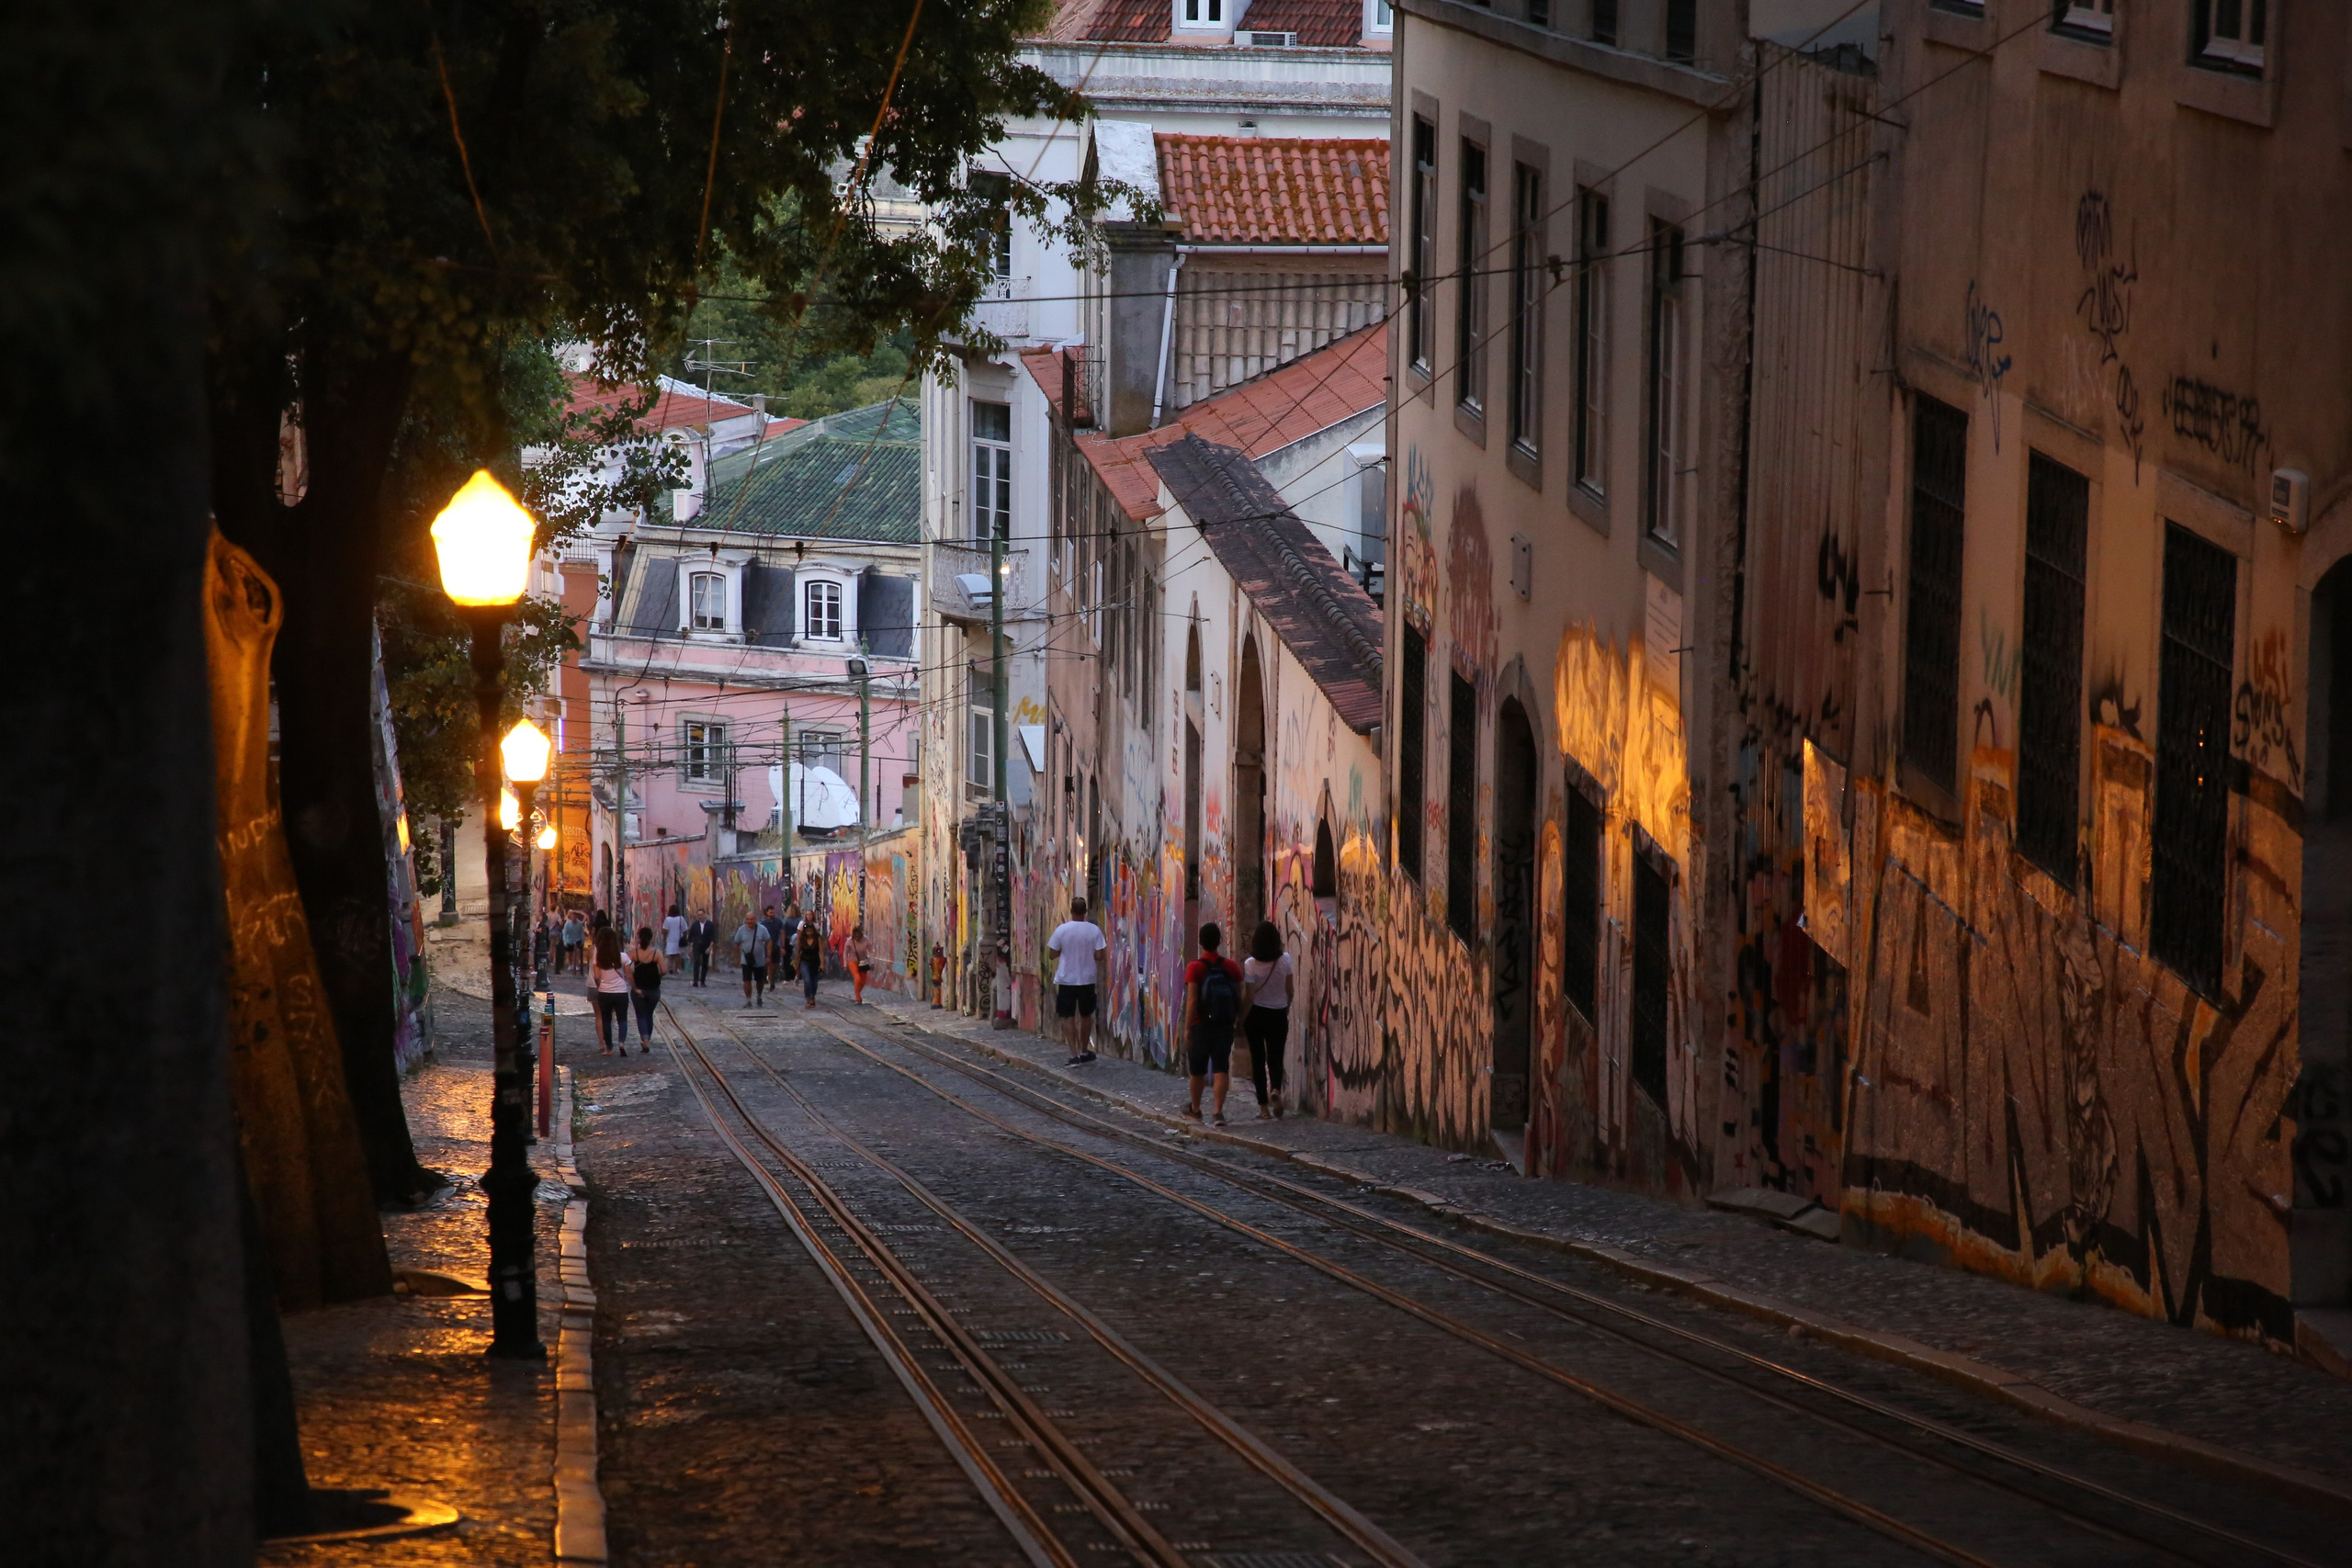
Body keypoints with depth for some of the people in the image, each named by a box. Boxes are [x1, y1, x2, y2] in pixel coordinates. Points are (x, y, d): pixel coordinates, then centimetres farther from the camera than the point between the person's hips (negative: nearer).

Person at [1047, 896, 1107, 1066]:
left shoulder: (1062, 930, -10)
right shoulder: (1094, 930, -7)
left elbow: (1053, 954, -4)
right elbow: (1099, 955, -6)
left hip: (1066, 981, -2)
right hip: (1087, 980, 2)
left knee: (1069, 1018, 2)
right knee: (1086, 1016, 18)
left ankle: (1074, 1056, -5)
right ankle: (1084, 1052, 27)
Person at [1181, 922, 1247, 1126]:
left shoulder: (1194, 968, -12)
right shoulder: (1231, 967, -1)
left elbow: (1192, 1000, -17)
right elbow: (1239, 999, 3)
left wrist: (1187, 1028, -14)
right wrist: (1238, 1020, 18)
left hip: (1201, 1025, -2)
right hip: (1224, 1026, 2)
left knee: (1198, 1069, 15)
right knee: (1221, 1068, 1)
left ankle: (1195, 1108, 32)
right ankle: (1218, 1111, -13)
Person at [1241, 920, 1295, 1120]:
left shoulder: (1250, 964, -13)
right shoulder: (1285, 960, -7)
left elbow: (1248, 997, -11)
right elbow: (1289, 990, 0)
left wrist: (1242, 1020, 0)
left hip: (1256, 1014, -2)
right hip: (1279, 1015, 2)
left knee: (1258, 1059, 8)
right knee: (1275, 1058, 11)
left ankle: (1263, 1107, 6)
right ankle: (1277, 1089, -19)